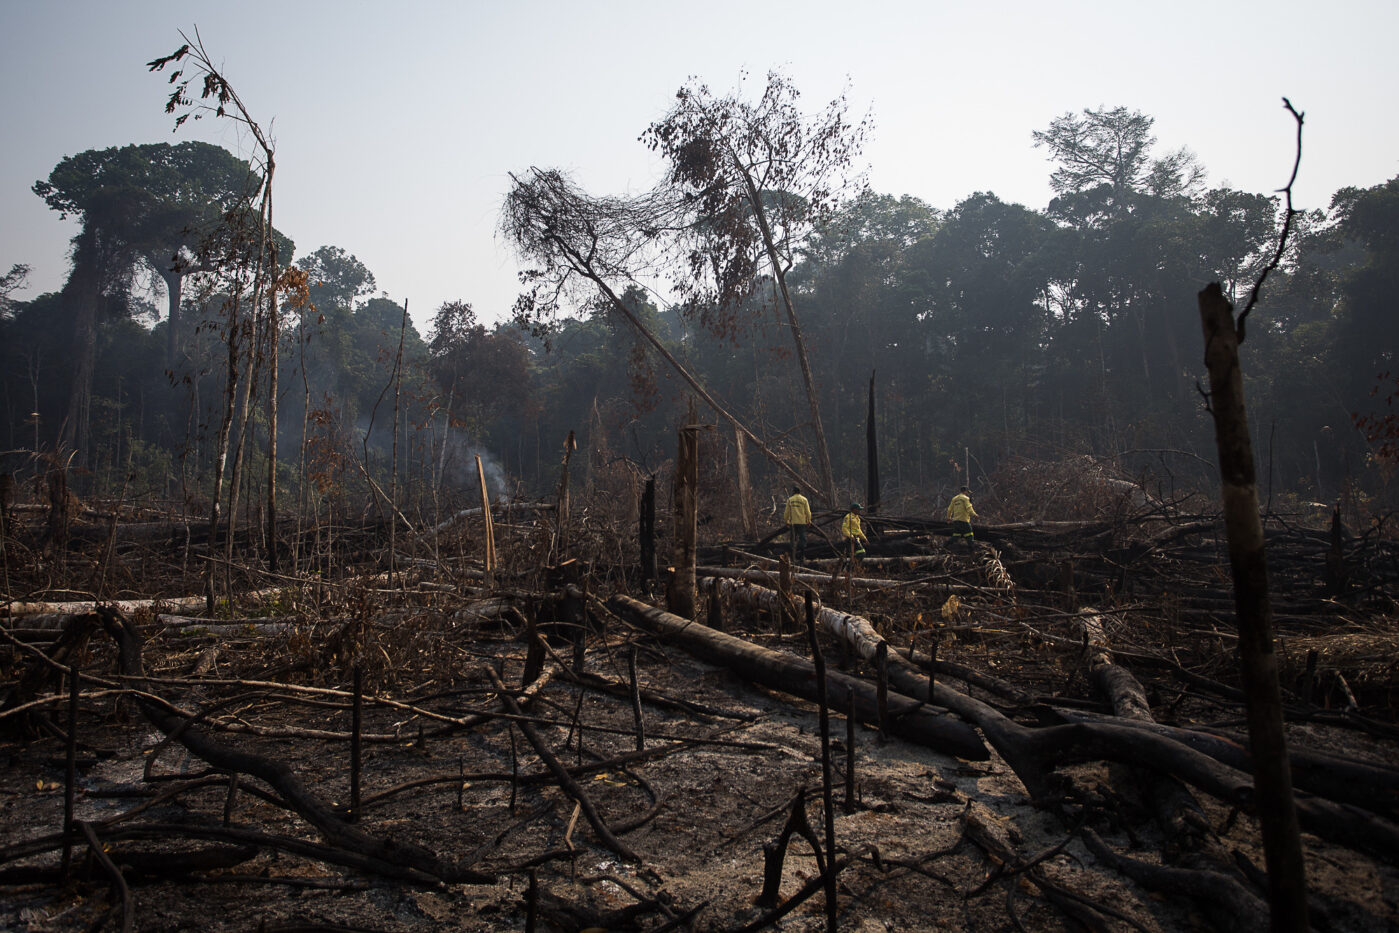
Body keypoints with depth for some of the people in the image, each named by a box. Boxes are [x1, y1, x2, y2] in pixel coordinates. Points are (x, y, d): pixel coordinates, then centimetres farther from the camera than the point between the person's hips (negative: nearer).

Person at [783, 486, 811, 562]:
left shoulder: (790, 500, 4)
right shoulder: (804, 499, 0)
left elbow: (786, 512, 5)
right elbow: (808, 512, -3)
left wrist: (786, 521, 16)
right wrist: (809, 520, 9)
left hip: (793, 522, 1)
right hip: (802, 522, -1)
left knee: (793, 539, 7)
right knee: (802, 538, 4)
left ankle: (794, 556, 6)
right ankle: (802, 556, 1)